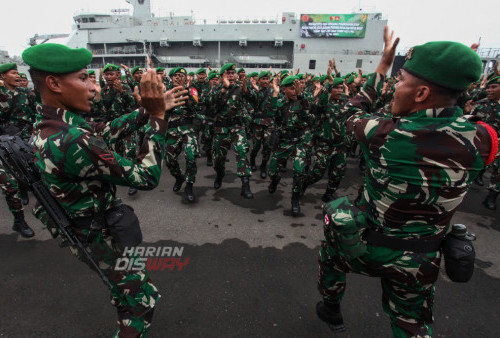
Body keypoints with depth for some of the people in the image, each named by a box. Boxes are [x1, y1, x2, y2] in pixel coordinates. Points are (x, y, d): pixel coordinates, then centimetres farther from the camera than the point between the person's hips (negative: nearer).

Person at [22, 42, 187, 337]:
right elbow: (147, 177, -33)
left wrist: (149, 111, 0)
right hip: (103, 237, -10)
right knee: (142, 298, 12)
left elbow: (104, 132, 5)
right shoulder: (72, 142, -37)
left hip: (84, 225, 10)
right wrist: (156, 117, -30)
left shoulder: (48, 123, -6)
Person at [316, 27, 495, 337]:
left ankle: (331, 311, 51)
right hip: (421, 260, 3)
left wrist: (383, 66, 4)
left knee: (331, 253, 31)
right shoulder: (481, 140, -14)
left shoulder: (385, 134, -26)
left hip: (364, 248, -2)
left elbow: (354, 114, -3)